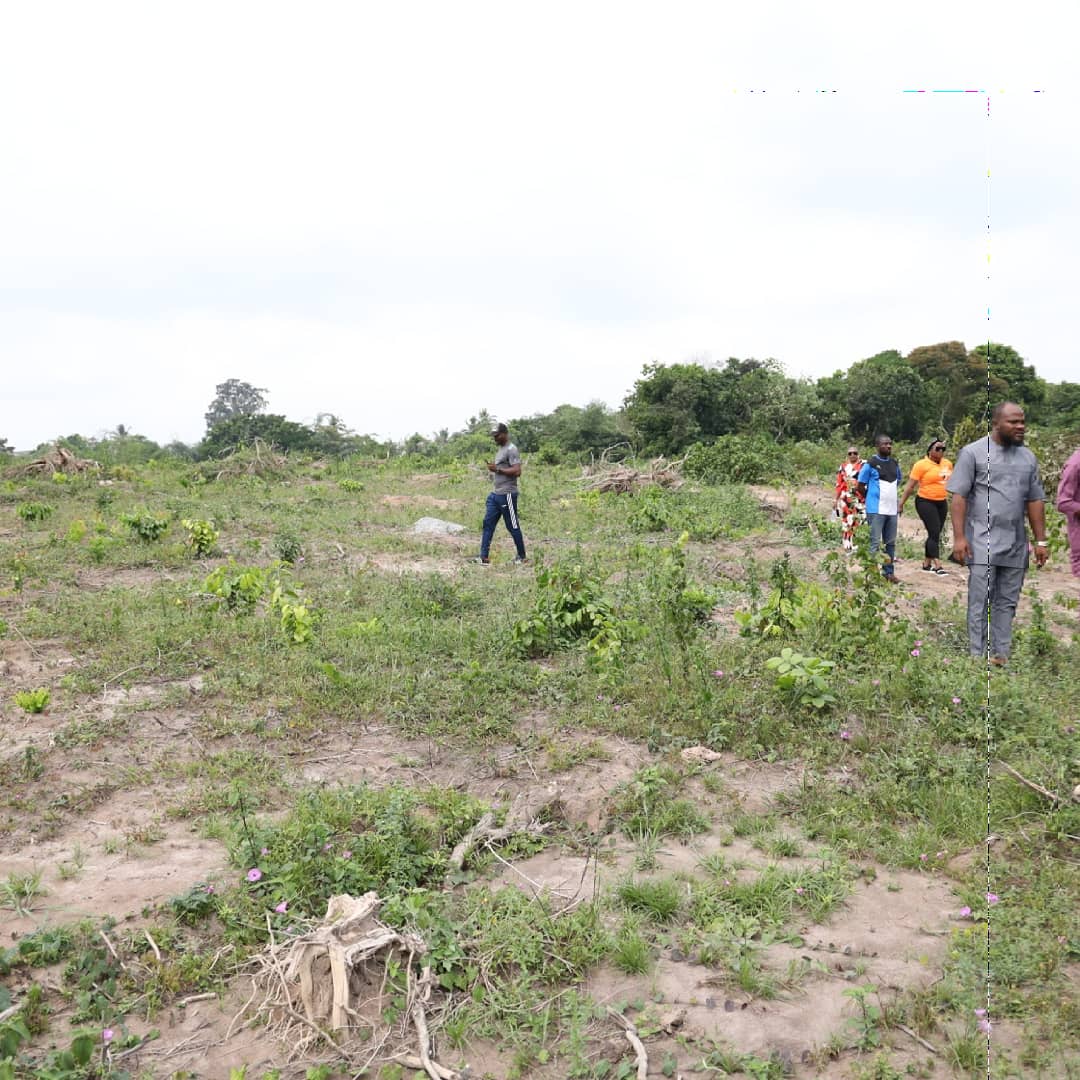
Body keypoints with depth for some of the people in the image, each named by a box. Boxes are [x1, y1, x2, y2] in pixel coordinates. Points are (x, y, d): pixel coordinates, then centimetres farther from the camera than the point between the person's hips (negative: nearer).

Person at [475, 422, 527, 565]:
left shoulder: (511, 450, -12)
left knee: (513, 527, 0)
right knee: (488, 524, 4)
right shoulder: (500, 449, 17)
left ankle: (522, 557, 12)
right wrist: (493, 471, 12)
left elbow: (517, 471, -22)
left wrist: (497, 469, -20)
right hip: (495, 494, 10)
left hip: (507, 494, -10)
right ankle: (484, 557, 5)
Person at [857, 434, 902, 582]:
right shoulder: (870, 464, -8)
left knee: (890, 543, 10)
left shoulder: (895, 463, 10)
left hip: (892, 509, 6)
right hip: (876, 510, -6)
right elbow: (860, 486, -3)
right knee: (875, 543, -4)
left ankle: (889, 572, 19)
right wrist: (872, 499, 5)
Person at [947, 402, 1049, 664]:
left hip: (1016, 544, 5)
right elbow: (959, 496, -6)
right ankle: (978, 657, 0)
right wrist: (959, 537, -13)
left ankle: (1001, 655, 13)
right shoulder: (973, 452, -2)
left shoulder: (1028, 457, 13)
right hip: (982, 543, -5)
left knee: (1007, 603, 7)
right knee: (979, 602, -4)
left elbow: (1035, 501, 15)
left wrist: (1041, 540, 11)